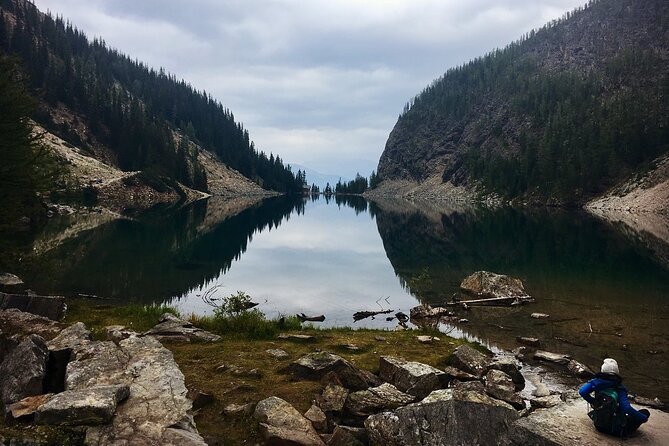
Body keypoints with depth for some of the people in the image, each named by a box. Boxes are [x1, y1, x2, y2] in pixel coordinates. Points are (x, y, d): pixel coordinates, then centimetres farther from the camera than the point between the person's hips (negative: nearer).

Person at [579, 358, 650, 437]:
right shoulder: (619, 388, -16)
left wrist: (593, 401, 5)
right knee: (645, 412, 2)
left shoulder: (597, 382, -8)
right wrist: (644, 418, -11)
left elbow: (582, 391, -13)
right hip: (616, 429, -5)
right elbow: (627, 408, -25)